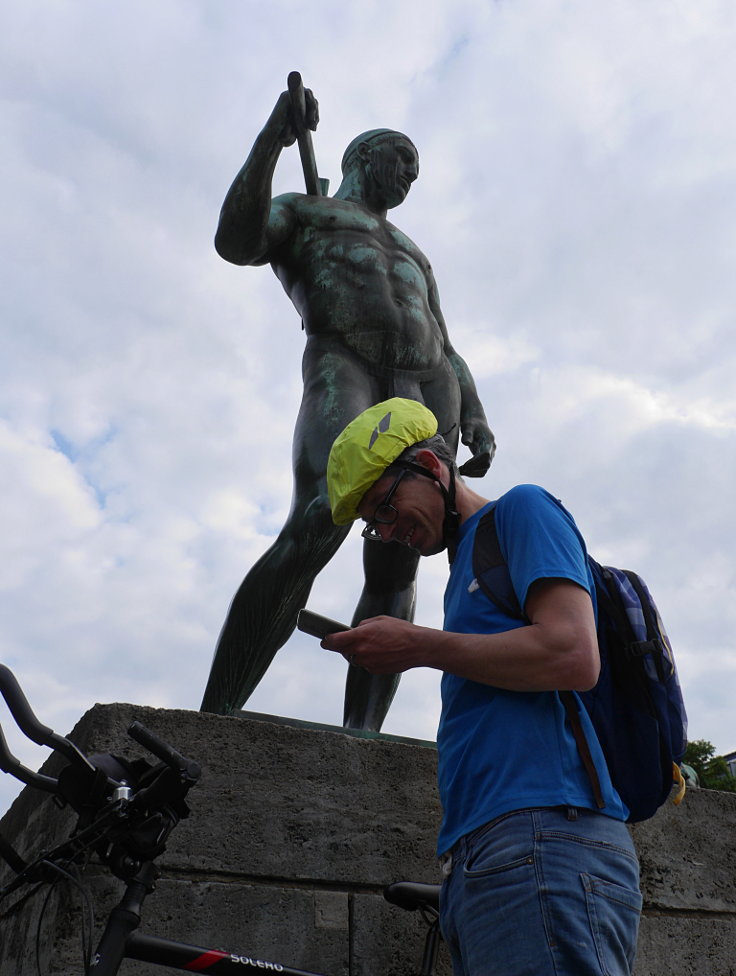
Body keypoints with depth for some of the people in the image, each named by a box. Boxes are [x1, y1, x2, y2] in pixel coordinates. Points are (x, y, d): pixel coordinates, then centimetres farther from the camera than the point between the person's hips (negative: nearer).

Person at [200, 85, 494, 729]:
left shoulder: (413, 255, 40)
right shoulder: (300, 211, 27)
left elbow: (447, 351, 28)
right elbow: (236, 242, 3)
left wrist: (473, 416, 10)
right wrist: (272, 141, -4)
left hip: (428, 388, 5)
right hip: (343, 367, -5)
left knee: (396, 566, -12)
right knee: (319, 523, -30)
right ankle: (215, 717, -30)